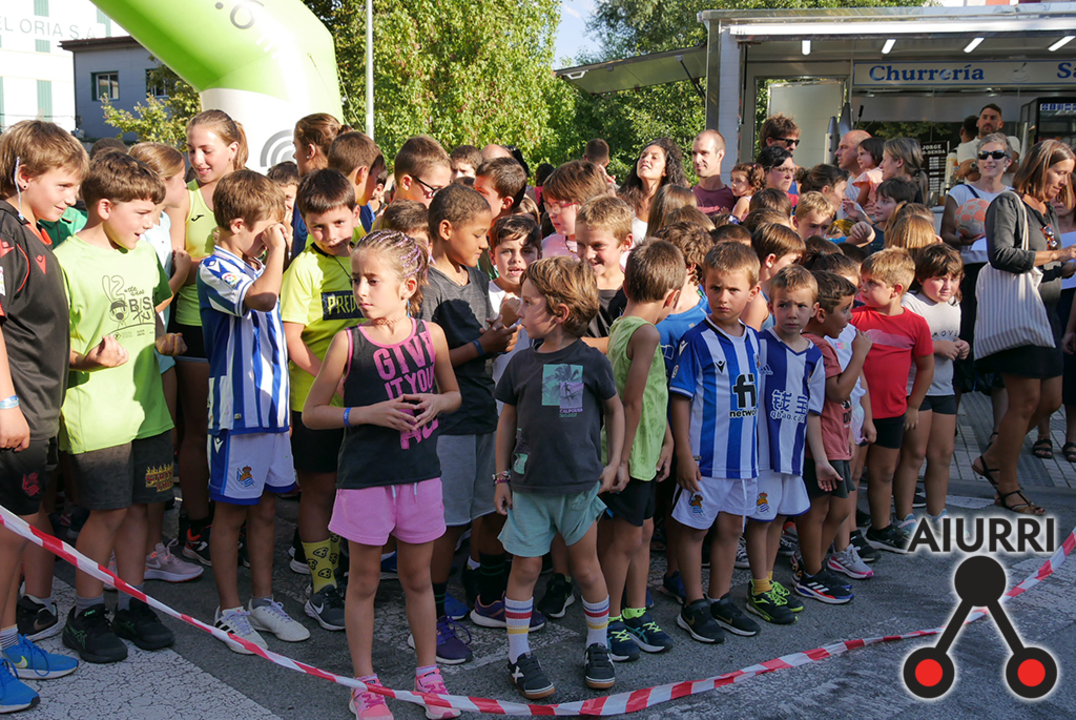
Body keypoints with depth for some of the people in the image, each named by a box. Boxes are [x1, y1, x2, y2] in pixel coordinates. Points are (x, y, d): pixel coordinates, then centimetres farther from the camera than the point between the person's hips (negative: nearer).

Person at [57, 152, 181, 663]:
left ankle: (132, 605, 23)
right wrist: (87, 358, -27)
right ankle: (85, 614, 16)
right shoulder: (66, 262, -10)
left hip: (146, 406, 6)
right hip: (96, 413, -6)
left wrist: (165, 342, 4)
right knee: (109, 511, -1)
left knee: (138, 506, 11)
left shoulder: (144, 255, 12)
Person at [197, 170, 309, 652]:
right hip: (238, 410, -8)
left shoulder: (255, 266, 15)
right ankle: (230, 611, 15)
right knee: (231, 512, 3)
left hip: (272, 408, 8)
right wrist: (277, 248, -18)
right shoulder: (216, 269, -12)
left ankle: (263, 602, 25)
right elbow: (263, 296, -34)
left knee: (265, 509, 14)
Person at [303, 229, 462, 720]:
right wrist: (368, 413, -17)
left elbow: (454, 393, 13)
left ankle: (428, 672, 31)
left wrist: (437, 403, -9)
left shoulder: (431, 335, -3)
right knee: (364, 582, 9)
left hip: (421, 475, 2)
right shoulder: (348, 342, -10)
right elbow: (312, 413, -5)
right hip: (365, 477, -2)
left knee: (417, 577, 15)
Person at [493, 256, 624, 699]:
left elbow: (616, 410, 9)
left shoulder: (591, 362, -5)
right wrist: (502, 477, 7)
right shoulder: (521, 364, 0)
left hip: (580, 484, -1)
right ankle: (519, 655, 18)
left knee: (586, 568, 10)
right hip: (529, 485, 1)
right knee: (525, 568, 5)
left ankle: (597, 647, 28)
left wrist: (614, 464, 5)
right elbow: (507, 421, 8)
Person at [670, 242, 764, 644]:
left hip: (743, 455, 6)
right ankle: (694, 607, 17)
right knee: (694, 528, 5)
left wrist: (754, 450, 15)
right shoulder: (696, 340, -12)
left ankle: (720, 600, 28)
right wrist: (684, 455, -15)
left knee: (730, 528, 15)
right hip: (704, 456, -6)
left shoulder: (753, 340, 7)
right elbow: (680, 398, -12)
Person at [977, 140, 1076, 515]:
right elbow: (1001, 255, -23)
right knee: (1026, 400, -7)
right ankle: (1008, 487, 6)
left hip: (1045, 314, 9)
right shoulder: (1008, 204, -8)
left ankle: (991, 459, 25)